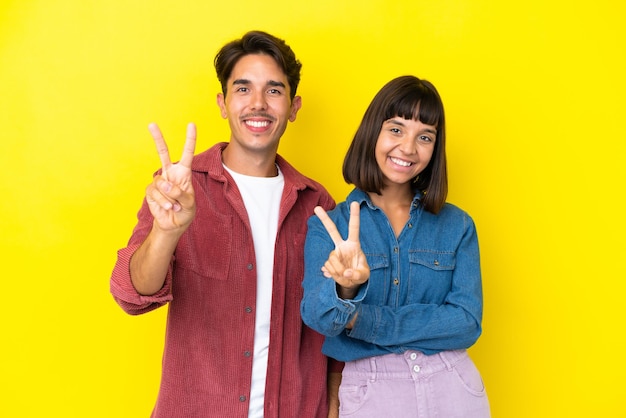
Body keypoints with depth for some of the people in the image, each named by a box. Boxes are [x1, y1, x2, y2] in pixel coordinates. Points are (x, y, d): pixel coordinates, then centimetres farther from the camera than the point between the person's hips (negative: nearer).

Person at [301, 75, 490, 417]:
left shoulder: (457, 226, 1)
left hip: (454, 389, 2)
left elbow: (467, 322, -9)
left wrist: (361, 319, -16)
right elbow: (319, 318, -15)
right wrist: (345, 288, -37)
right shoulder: (327, 226, -3)